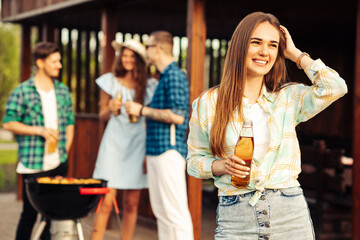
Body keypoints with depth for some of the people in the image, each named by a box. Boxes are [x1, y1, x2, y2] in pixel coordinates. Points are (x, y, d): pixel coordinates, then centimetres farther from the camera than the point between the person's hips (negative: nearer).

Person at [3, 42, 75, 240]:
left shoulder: (63, 91, 11)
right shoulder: (22, 91, -4)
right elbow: (8, 123, -7)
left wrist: (65, 150, 7)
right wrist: (40, 130, -15)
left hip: (58, 164, 5)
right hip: (33, 166, -4)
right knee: (30, 213, 2)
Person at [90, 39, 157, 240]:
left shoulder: (149, 86, 7)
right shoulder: (110, 81, 6)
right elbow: (102, 116, 13)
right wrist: (110, 109, -9)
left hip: (137, 146, 1)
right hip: (114, 144, -1)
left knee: (131, 205, 3)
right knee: (106, 203, -8)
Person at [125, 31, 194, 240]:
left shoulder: (175, 75, -11)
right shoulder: (164, 77, 19)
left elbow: (178, 116, -20)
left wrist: (142, 110, -13)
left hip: (169, 151, -10)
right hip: (156, 152, 10)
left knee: (176, 213, -8)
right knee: (161, 212, 12)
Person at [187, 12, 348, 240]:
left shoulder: (289, 98, 5)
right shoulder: (208, 103, 3)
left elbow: (335, 87, -12)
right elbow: (195, 160, 10)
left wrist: (295, 54, 0)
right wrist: (221, 166, -12)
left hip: (290, 215, 1)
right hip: (235, 218, -1)